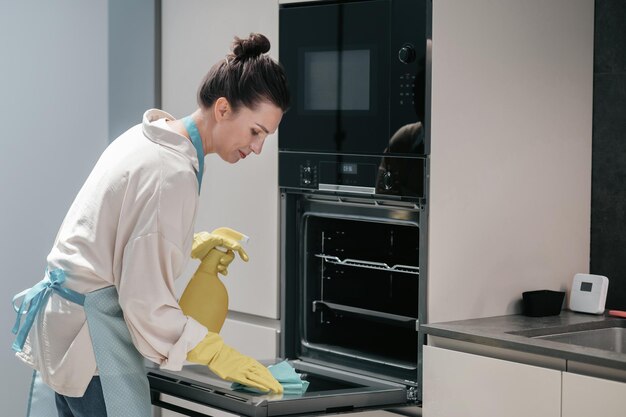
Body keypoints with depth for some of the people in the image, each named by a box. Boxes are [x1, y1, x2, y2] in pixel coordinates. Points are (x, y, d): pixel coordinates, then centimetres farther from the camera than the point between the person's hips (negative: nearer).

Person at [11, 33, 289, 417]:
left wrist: (192, 243, 12)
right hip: (90, 331, -10)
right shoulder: (174, 173, -22)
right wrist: (217, 354, -14)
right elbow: (147, 300, -22)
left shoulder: (149, 136, 7)